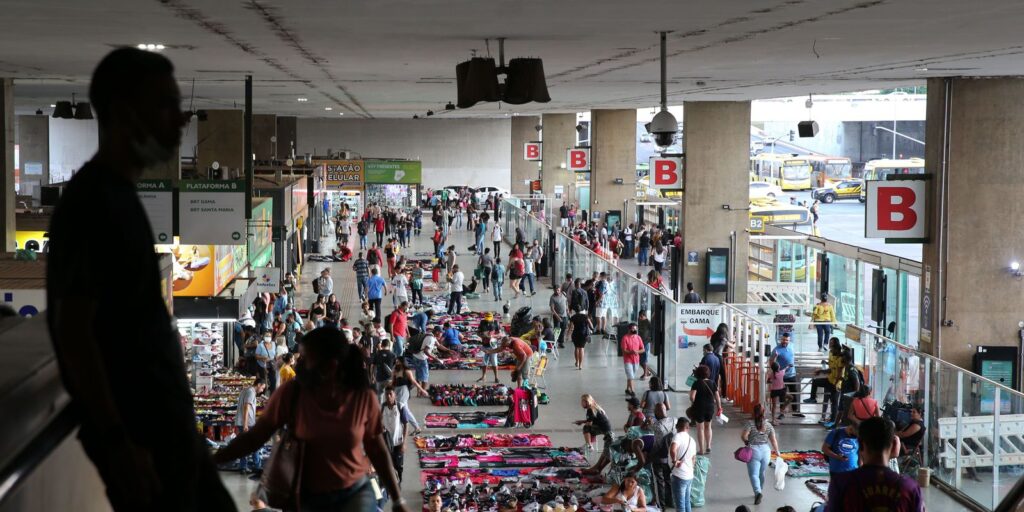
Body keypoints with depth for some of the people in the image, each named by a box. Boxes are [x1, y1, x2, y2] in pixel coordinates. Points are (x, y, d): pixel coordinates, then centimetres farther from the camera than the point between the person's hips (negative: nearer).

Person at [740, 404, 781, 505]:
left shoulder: (750, 423, -8)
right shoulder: (768, 425, 3)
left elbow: (743, 436, -16)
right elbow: (773, 440, 3)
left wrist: (747, 442, 5)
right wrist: (777, 451, 12)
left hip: (753, 450, -4)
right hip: (766, 451, 4)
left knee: (754, 474, -4)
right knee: (762, 473, 20)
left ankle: (757, 492, -24)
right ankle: (759, 491, 33)